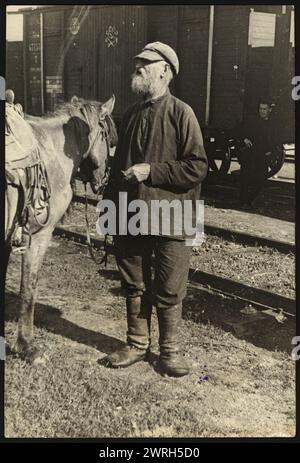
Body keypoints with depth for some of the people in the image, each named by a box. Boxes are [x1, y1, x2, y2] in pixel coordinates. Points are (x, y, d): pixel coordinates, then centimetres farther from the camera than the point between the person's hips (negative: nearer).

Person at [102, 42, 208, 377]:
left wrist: (151, 170, -19)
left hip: (168, 221, -5)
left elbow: (197, 166, -13)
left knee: (168, 292, 5)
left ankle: (170, 350, 22)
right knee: (134, 287, 15)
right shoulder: (131, 114, 12)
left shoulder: (181, 114, -7)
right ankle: (137, 345, 30)